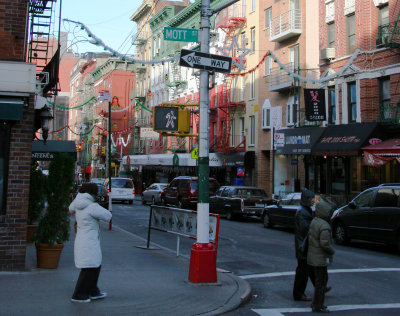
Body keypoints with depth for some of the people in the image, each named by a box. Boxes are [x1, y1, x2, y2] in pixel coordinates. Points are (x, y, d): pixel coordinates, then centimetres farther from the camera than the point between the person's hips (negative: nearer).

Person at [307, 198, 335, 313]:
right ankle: (318, 306, 8)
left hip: (313, 256, 10)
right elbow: (325, 244, -26)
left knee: (323, 279, 21)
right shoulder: (324, 226, -22)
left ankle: (316, 303, 28)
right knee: (321, 282, 0)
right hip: (320, 258, -10)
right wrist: (332, 251, -7)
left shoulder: (314, 222, 8)